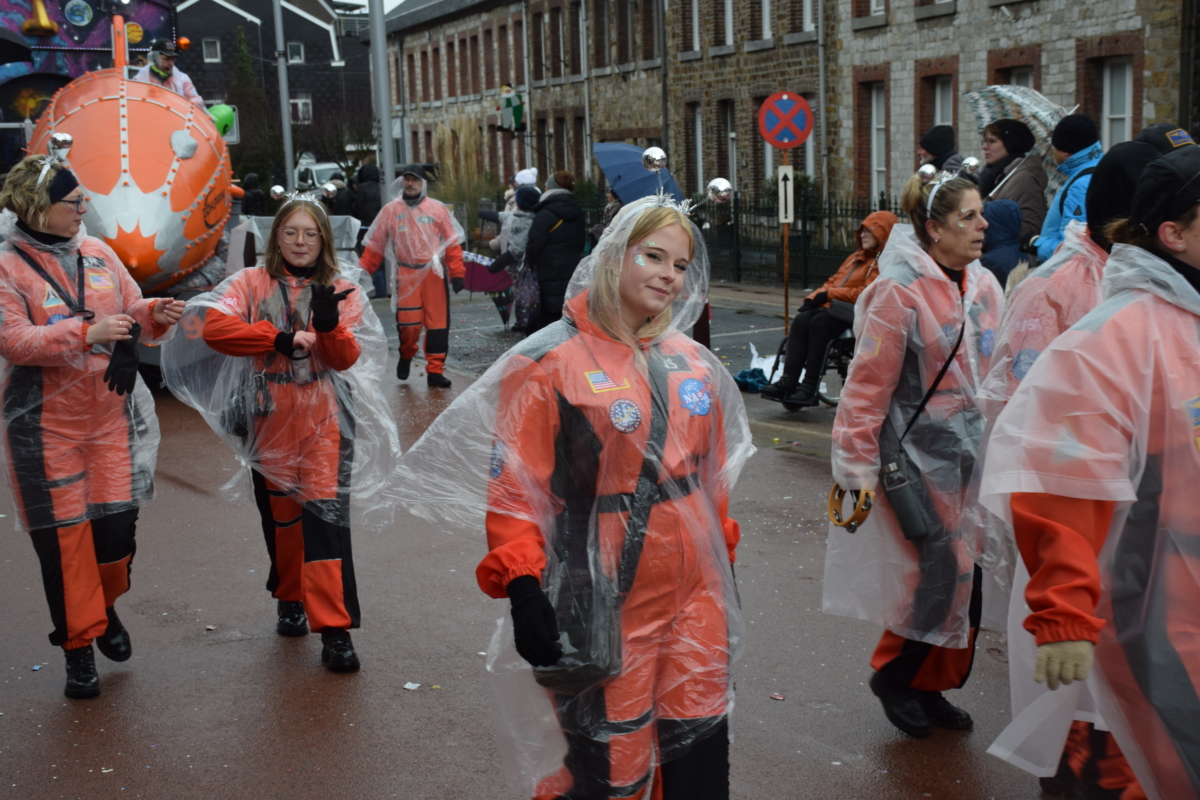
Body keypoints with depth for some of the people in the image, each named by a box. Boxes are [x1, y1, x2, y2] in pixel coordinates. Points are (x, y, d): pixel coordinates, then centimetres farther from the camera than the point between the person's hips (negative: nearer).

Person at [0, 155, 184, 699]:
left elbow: (131, 318, 11)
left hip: (110, 414, 4)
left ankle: (105, 606, 35)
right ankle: (78, 645, 17)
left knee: (118, 523, 5)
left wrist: (154, 316, -12)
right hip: (47, 424, -4)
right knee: (63, 536, 2)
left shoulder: (98, 254, 6)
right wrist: (86, 332, -28)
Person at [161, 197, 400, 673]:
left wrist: (329, 325, -28)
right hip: (270, 419, 1)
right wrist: (282, 338, -21)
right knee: (280, 517, 14)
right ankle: (290, 600, 37)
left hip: (325, 420, -1)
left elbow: (347, 358, -7)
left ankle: (334, 629, -8)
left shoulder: (340, 288, 2)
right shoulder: (254, 283, 1)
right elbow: (213, 326, -15)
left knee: (327, 515, -11)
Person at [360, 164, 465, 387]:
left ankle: (435, 370, 9)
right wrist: (362, 274, 0)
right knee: (408, 323, -8)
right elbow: (374, 245, 6)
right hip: (406, 274, 0)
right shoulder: (390, 211, 4)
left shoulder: (437, 209, 3)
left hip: (434, 272, 1)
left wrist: (457, 274, -6)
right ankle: (406, 356, 22)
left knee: (437, 322, 1)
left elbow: (453, 243, 2)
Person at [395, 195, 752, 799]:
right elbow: (514, 489, -12)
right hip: (603, 607, -6)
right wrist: (522, 588, -18)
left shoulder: (694, 362, 9)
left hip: (695, 599, 6)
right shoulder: (550, 363, -9)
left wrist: (724, 561, 20)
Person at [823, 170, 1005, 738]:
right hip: (917, 456, -7)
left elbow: (1002, 372, 15)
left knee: (970, 580, 10)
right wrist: (857, 470, -13)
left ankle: (929, 686, 27)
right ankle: (893, 675, 15)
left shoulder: (983, 286, 6)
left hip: (974, 454, 7)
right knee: (942, 571, -9)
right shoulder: (899, 291, -15)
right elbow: (868, 385, -14)